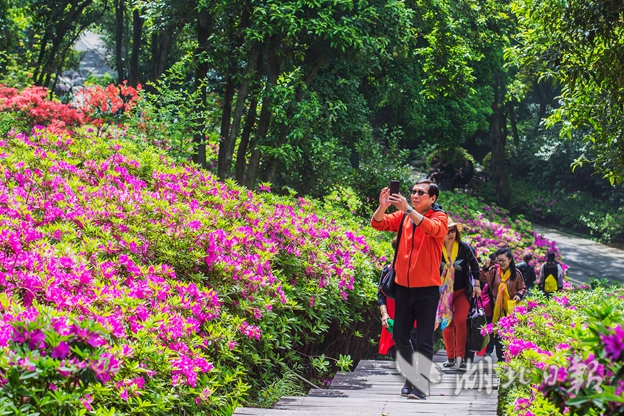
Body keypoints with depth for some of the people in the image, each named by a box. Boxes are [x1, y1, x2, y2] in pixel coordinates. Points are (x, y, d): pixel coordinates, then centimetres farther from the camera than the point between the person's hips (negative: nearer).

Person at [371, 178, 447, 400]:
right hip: (403, 286, 5)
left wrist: (408, 209, -37)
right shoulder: (403, 216, 7)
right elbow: (378, 224, -5)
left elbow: (432, 229, -27)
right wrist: (382, 206, -25)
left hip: (427, 288, -4)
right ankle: (409, 379, 26)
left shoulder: (439, 217, -4)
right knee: (400, 337, 11)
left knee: (424, 340, -2)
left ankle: (420, 384, 0)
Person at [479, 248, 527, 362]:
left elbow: (523, 288, 7)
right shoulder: (494, 271, 4)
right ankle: (500, 358, 14)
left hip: (511, 308, -2)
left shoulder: (516, 273, -1)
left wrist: (519, 295, -12)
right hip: (497, 308, 2)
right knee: (497, 334, 5)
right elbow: (483, 279, -4)